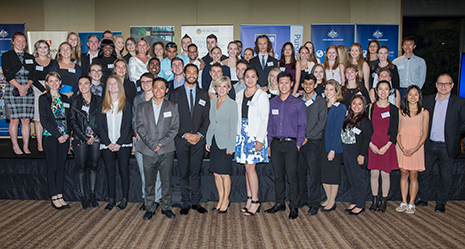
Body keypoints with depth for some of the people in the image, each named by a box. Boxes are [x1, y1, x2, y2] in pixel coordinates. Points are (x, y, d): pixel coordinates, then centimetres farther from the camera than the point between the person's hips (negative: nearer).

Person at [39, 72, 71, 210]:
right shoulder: (43, 98, 0)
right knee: (52, 167, 0)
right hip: (50, 136, -4)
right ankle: (54, 198, 8)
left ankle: (60, 196, 14)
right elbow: (44, 120, -8)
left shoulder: (64, 98, 13)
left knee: (61, 167, 7)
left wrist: (67, 133, -4)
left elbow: (69, 118, 12)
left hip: (64, 137, 4)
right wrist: (58, 135, -13)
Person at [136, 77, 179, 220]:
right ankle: (150, 208, 18)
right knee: (149, 181, 5)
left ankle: (166, 207, 17)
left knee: (166, 180, 4)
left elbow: (174, 128, 0)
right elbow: (140, 127, 1)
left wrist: (161, 143, -9)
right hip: (148, 151, 1)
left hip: (167, 151, 0)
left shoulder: (172, 107, 8)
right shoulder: (142, 107, 10)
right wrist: (151, 144, -10)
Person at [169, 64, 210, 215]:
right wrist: (185, 134, -10)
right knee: (184, 173, 3)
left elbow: (206, 117, 7)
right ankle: (186, 204, 13)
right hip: (181, 139, -1)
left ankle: (196, 202, 16)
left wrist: (200, 134, -7)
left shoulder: (203, 95, 11)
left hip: (198, 139, 1)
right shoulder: (175, 94, 5)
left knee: (196, 172, 6)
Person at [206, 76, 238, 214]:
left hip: (225, 143, -6)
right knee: (216, 173, 10)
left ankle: (225, 201, 17)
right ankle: (221, 200, 24)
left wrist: (231, 146, -11)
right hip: (214, 142, 6)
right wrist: (208, 141, 10)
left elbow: (233, 127, -9)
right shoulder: (212, 102, 10)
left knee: (224, 174, 1)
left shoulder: (232, 104, -7)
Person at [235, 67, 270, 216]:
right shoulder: (239, 95, 13)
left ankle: (255, 201, 2)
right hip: (242, 135, 5)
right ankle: (249, 200, 15)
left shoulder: (262, 95, -3)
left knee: (250, 167, -8)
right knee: (247, 168, 7)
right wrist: (237, 135, 7)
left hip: (255, 136, -5)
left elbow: (264, 119, -7)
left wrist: (260, 140, -14)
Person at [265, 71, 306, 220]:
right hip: (276, 144, 4)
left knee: (292, 176, -3)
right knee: (278, 175, 10)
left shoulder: (298, 104, 2)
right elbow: (270, 124, 14)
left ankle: (294, 207, 8)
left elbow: (302, 126, 1)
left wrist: (298, 144, -7)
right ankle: (279, 203, 22)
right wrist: (270, 144, 8)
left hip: (291, 144, -3)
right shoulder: (272, 103, 11)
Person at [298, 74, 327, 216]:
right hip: (300, 142, 4)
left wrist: (308, 136, -11)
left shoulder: (321, 102, 2)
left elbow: (321, 123, -5)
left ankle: (314, 204, 5)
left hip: (314, 141, -4)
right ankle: (303, 199, 20)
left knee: (314, 173, -3)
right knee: (300, 172, 7)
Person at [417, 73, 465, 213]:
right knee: (423, 172, 9)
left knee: (445, 175, 8)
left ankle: (441, 202, 25)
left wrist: (453, 133, -3)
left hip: (447, 146, -2)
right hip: (429, 144, 3)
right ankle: (423, 198, 27)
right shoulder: (428, 100, 5)